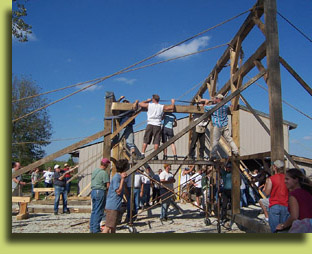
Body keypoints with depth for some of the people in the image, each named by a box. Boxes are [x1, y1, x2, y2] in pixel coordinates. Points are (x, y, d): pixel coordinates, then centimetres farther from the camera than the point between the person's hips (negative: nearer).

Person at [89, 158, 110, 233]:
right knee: (99, 211, -1)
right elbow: (108, 185, -16)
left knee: (94, 210, 15)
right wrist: (106, 188, 6)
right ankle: (96, 230, 3)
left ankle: (92, 228, 21)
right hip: (100, 192, -8)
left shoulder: (94, 171, 11)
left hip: (93, 191, 8)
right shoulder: (104, 173, -14)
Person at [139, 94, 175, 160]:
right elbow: (172, 107, 6)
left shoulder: (149, 105, 5)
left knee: (145, 141, 4)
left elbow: (140, 103, 17)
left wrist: (147, 101, 31)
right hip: (157, 126, 0)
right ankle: (155, 155, -5)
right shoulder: (162, 107, 6)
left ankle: (143, 154, -1)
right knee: (156, 141, 0)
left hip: (150, 124, 0)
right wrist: (172, 102, 27)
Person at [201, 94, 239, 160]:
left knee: (215, 141, -2)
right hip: (225, 126, 5)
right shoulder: (226, 106, 8)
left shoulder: (214, 107, -8)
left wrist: (206, 102, 26)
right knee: (229, 139, 8)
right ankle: (235, 151, 6)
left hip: (217, 126, -5)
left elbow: (205, 107, 4)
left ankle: (213, 155, -2)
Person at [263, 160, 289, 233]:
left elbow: (267, 193, -7)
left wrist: (264, 189, 12)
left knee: (275, 229, 0)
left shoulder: (270, 179, -8)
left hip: (274, 206, -4)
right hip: (285, 206, 4)